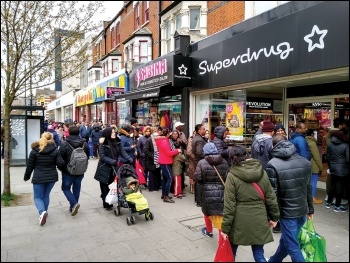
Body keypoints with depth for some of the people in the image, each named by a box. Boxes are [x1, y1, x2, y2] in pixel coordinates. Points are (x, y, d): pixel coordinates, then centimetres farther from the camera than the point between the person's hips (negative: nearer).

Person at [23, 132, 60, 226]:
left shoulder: (35, 150, -5)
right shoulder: (55, 150, -4)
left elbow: (30, 165, 0)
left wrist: (26, 177, 12)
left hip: (38, 178, -2)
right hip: (51, 177, 2)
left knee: (38, 197, 7)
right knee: (46, 195, 19)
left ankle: (42, 212, -17)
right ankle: (44, 211, 25)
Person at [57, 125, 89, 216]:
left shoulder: (64, 144, -16)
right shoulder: (85, 144, -1)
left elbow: (60, 159, -12)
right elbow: (87, 157, 8)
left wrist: (61, 168, 6)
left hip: (68, 171, -4)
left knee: (66, 188, 12)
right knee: (76, 189, 15)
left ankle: (74, 203, -7)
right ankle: (73, 206, 23)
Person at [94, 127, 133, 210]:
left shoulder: (118, 142, -1)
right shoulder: (103, 144, -13)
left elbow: (123, 152, -6)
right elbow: (102, 156, -17)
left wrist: (130, 159, -21)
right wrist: (112, 161, -28)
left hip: (113, 168, 4)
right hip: (104, 168, -4)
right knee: (104, 186, 5)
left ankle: (110, 202, 26)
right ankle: (106, 204, 16)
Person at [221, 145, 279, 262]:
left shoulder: (232, 175, -11)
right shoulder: (262, 172, -1)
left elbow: (229, 204, -12)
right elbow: (271, 197, 4)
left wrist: (225, 228, -5)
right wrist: (274, 217, 18)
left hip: (239, 220, -2)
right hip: (259, 220, 3)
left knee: (231, 252, 22)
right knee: (259, 255, 15)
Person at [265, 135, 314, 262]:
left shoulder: (273, 164, -16)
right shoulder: (305, 162, 2)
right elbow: (309, 188, 10)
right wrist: (310, 209, 20)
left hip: (287, 212, -6)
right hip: (303, 210, 6)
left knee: (293, 247, 6)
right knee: (286, 240, 23)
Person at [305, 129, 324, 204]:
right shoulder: (312, 143, -19)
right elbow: (317, 157, -17)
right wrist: (321, 167, -8)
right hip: (313, 166, -8)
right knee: (314, 182, -1)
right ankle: (313, 198, 5)